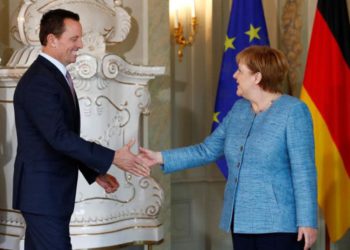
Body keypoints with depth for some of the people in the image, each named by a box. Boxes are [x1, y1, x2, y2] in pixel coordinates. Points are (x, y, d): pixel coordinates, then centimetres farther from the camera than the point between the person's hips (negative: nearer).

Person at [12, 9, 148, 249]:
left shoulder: (56, 75, 14)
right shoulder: (38, 82, -18)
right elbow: (59, 137, -26)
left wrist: (95, 173, 14)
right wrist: (112, 158, -24)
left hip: (48, 191, 10)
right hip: (43, 192, -10)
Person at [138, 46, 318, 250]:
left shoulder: (293, 110, -8)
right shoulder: (239, 109, 12)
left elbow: (303, 171, -12)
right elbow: (207, 150, 16)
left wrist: (308, 221, -16)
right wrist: (161, 158, 11)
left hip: (277, 224, -7)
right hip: (241, 221, 7)